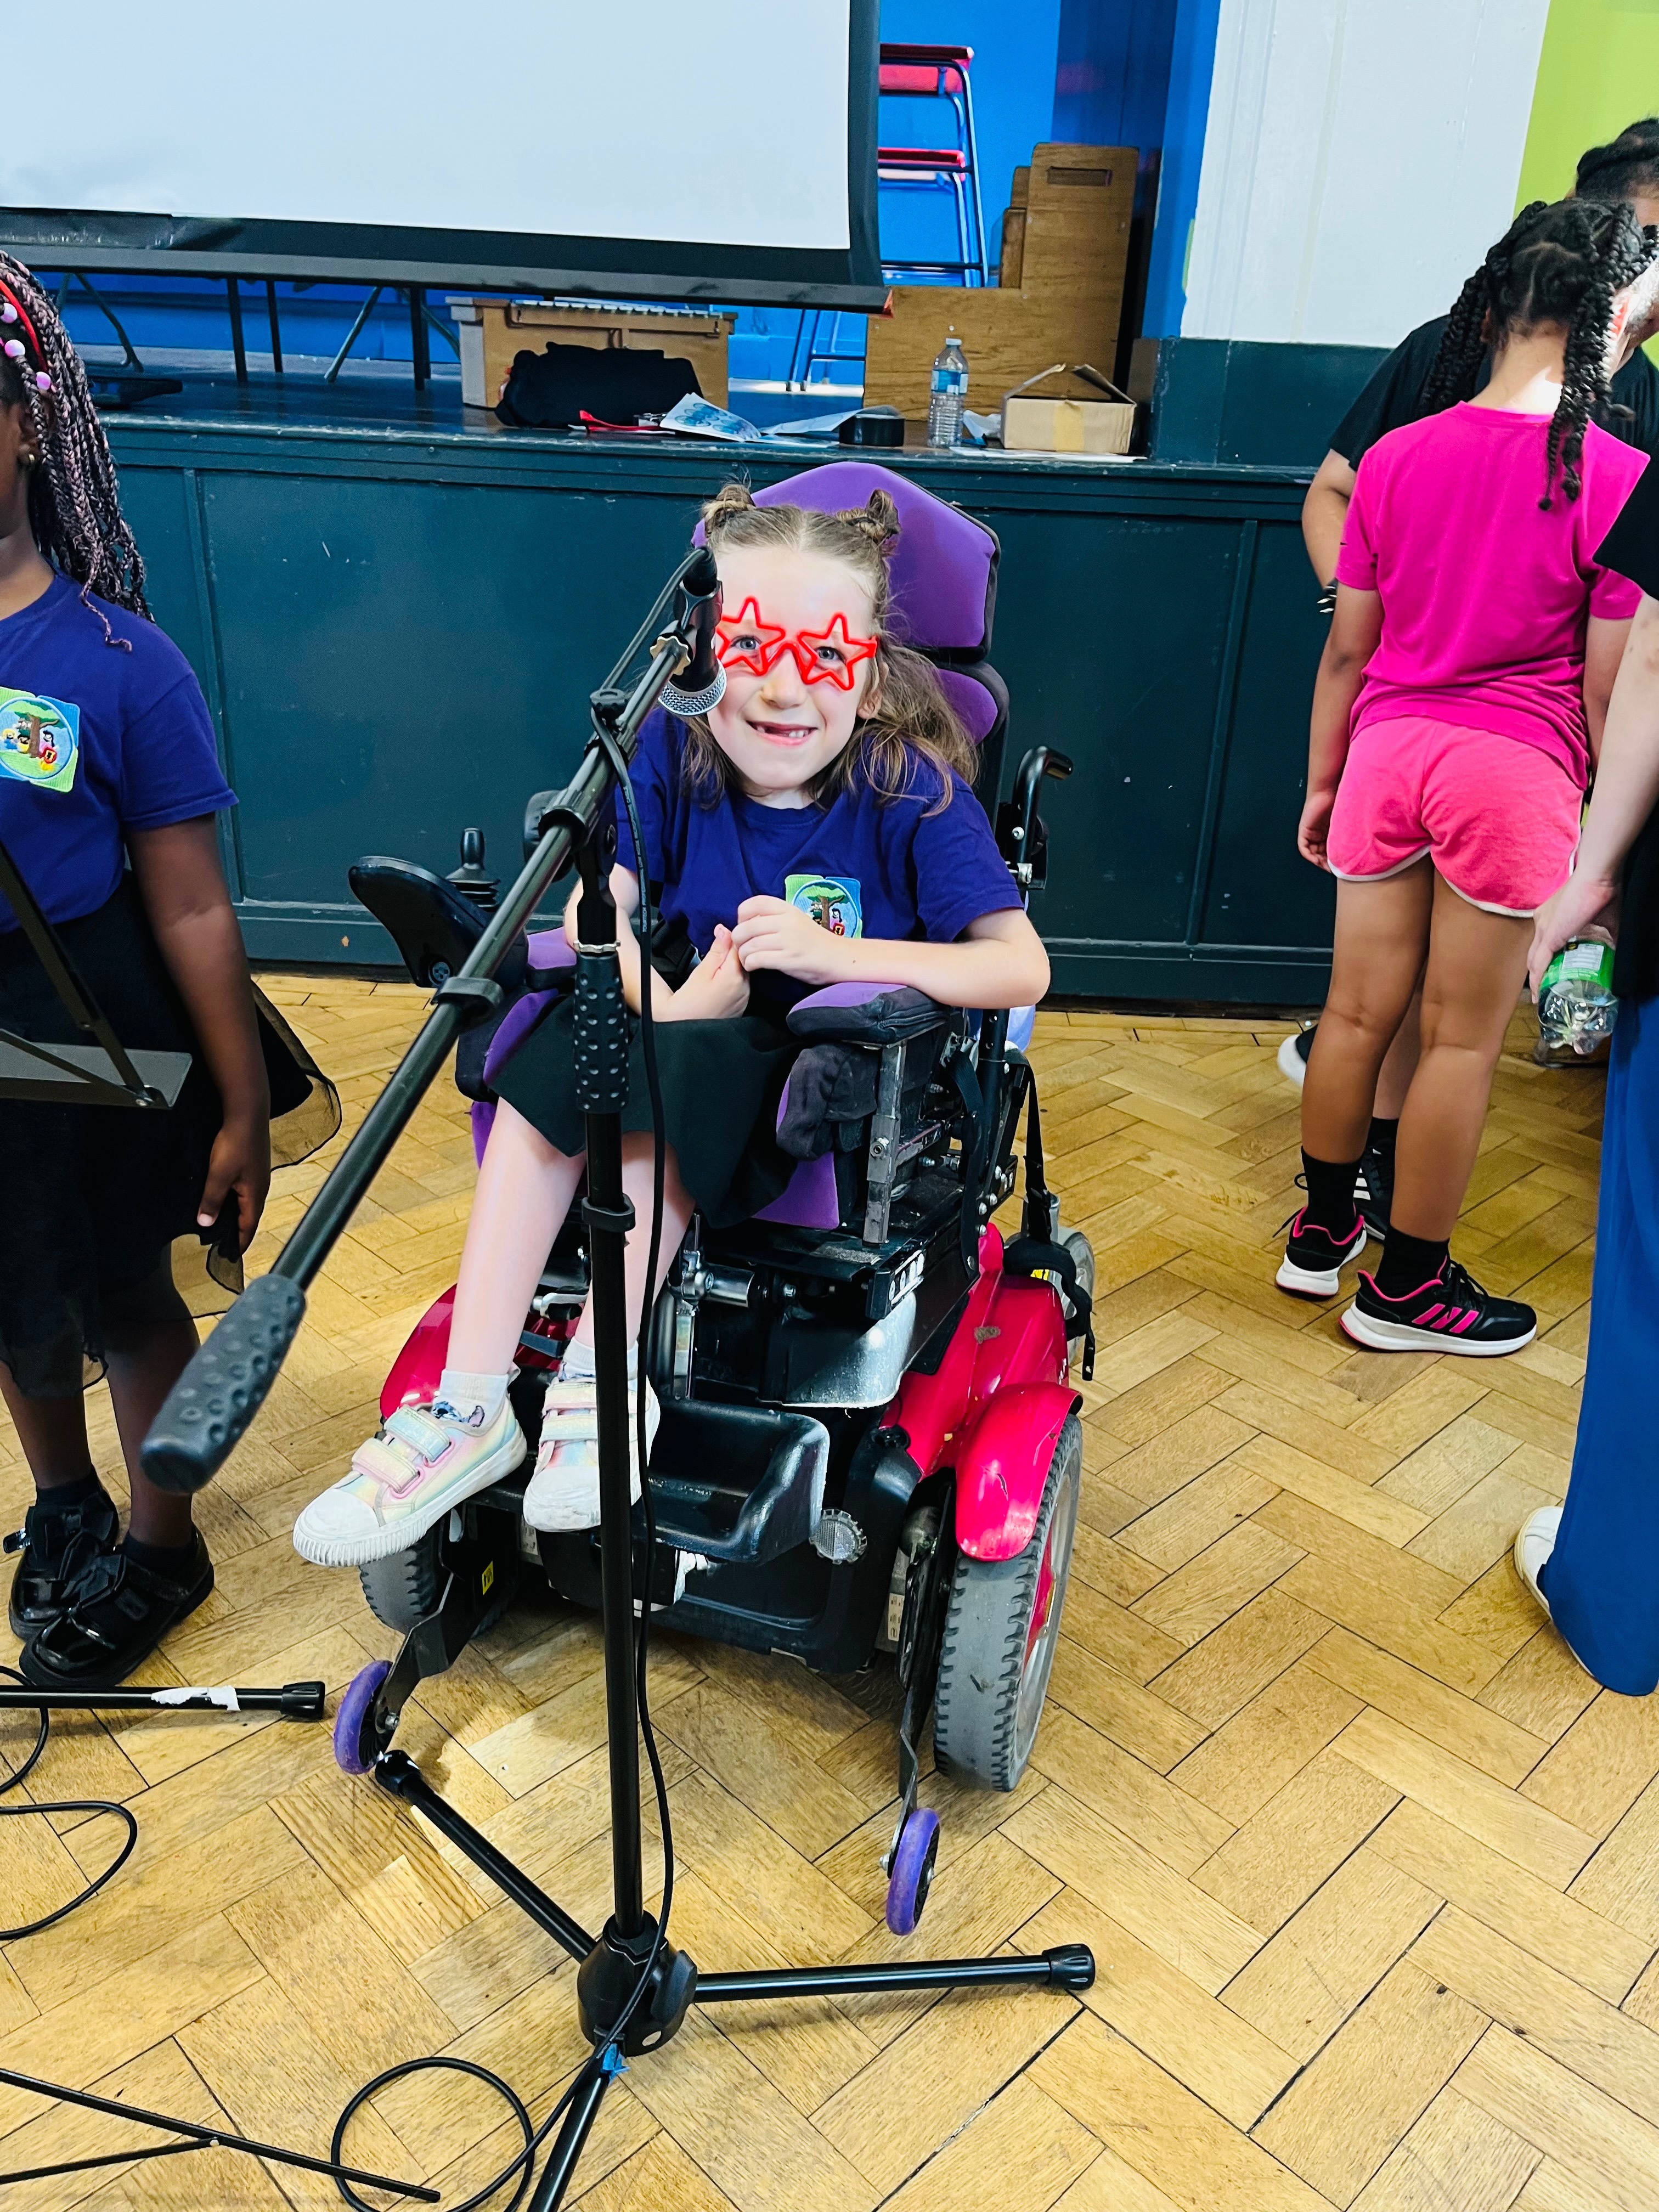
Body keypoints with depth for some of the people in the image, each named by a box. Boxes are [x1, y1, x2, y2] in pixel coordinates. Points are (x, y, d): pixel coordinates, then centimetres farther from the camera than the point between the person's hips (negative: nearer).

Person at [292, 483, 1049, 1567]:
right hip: (711, 1042, 4)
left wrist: (831, 955, -30)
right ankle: (471, 1408, -23)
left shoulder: (910, 788, -16)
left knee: (655, 1086, -31)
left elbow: (1024, 967, -20)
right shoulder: (676, 751, -5)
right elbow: (592, 901, -13)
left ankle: (599, 1386, -20)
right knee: (553, 1065, -24)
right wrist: (668, 1003, -33)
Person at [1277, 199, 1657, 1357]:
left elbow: (1346, 650, 6)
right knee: (1463, 1040, 7)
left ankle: (1321, 1230, 32)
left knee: (1360, 1009, 16)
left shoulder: (1398, 458, 2)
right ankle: (1407, 1286, 20)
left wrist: (1323, 783, 17)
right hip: (1515, 768, -4)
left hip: (1388, 748, 4)